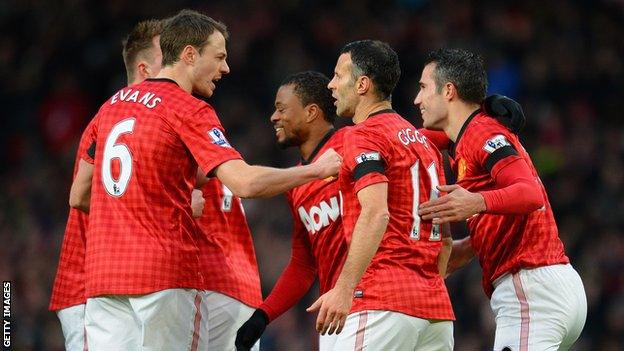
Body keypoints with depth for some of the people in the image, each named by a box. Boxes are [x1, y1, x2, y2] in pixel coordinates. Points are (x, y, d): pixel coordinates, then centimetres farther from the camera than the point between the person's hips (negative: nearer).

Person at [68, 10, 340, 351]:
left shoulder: (111, 104, 16)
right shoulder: (189, 110, -7)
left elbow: (78, 197, 23)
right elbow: (245, 182, -19)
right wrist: (315, 170, -5)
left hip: (102, 272, 6)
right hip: (165, 273, -6)